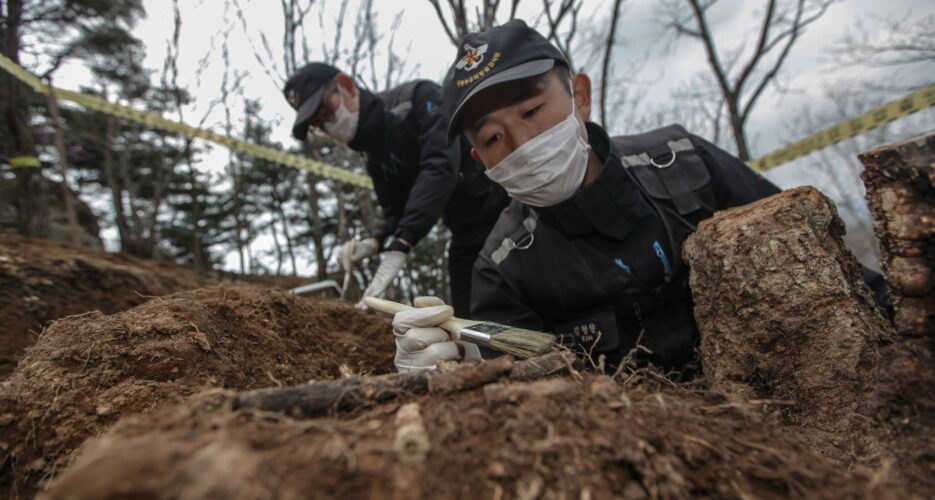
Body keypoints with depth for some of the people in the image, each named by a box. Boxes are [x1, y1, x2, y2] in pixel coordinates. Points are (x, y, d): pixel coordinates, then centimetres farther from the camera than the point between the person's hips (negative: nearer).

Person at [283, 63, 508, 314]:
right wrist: (373, 243, -13)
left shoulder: (420, 97, -13)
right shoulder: (375, 157, 9)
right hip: (466, 237, 6)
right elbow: (397, 213, 11)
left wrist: (400, 245, -31)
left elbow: (441, 167, -26)